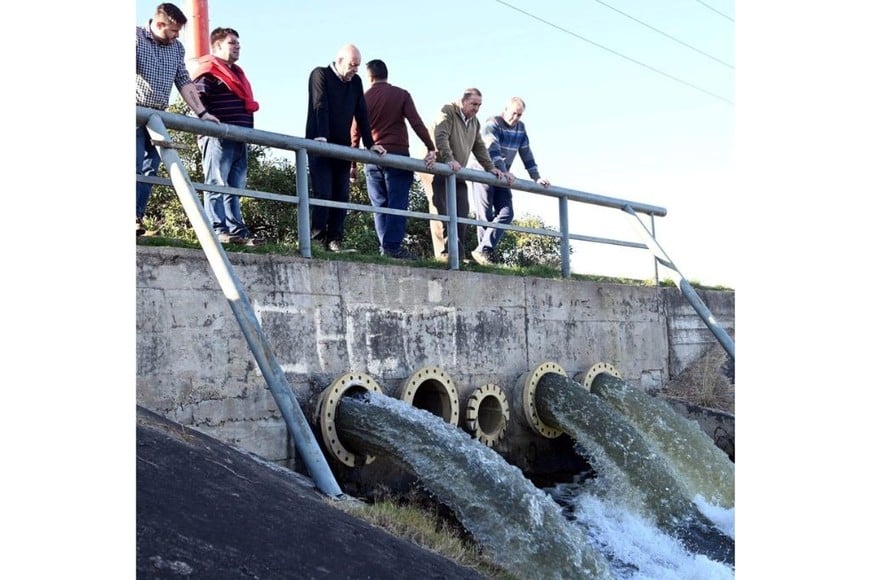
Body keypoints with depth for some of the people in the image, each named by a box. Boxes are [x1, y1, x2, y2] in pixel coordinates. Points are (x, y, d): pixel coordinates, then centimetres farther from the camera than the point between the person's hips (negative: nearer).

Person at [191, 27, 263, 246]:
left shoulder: (237, 73, 26)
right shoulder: (209, 71, -2)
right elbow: (199, 101, -13)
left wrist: (249, 131, 19)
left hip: (240, 139, 9)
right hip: (219, 137, -9)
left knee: (235, 187, 8)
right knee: (216, 184, -9)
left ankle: (236, 229, 9)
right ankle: (217, 229, -11)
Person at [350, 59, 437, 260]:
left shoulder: (363, 98, 8)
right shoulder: (401, 94, 3)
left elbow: (355, 132, 8)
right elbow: (416, 122, -7)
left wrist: (353, 164, 14)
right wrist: (430, 148, -7)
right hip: (398, 155, -3)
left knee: (379, 205, 8)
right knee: (397, 204, -5)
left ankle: (385, 246, 5)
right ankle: (392, 246, -13)